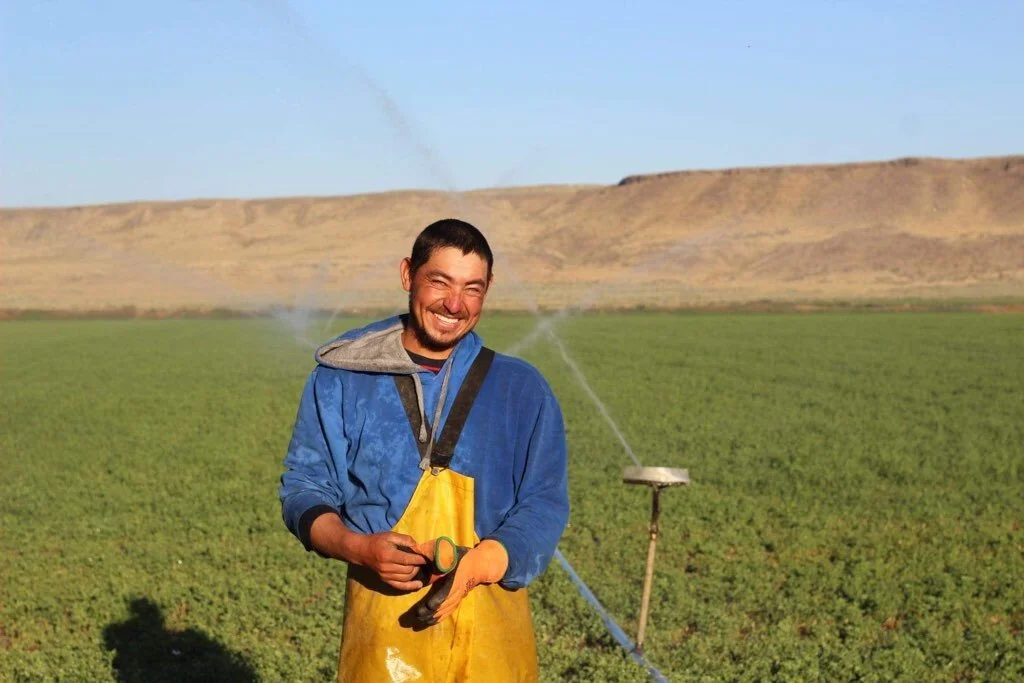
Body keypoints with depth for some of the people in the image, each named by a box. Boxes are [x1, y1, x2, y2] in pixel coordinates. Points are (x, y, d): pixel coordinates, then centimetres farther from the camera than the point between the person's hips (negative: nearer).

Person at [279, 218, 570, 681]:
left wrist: (473, 567, -15)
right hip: (383, 625, -1)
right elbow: (304, 488, 6)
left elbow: (544, 505, 3)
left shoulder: (522, 390, 6)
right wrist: (360, 548, -14)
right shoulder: (341, 380, 5)